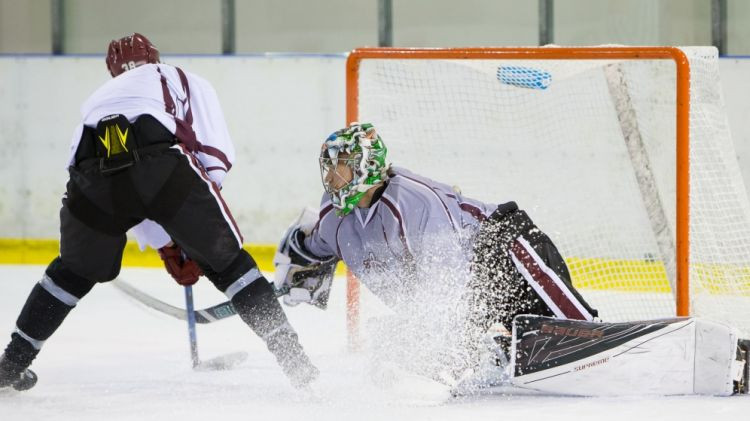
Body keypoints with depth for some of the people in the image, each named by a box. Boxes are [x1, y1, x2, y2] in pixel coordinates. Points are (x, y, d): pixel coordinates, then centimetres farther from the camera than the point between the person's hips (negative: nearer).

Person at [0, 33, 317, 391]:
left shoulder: (98, 98, 43)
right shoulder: (185, 82, 34)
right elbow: (215, 156, 17)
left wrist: (166, 246, 41)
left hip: (93, 172, 3)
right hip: (160, 161, -3)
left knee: (76, 269, 29)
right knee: (225, 260, 13)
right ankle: (291, 356, 5)